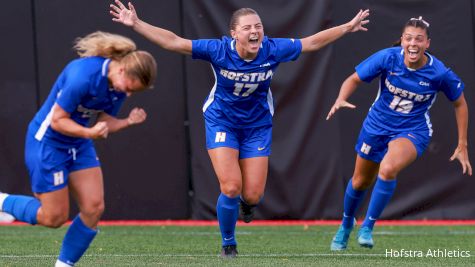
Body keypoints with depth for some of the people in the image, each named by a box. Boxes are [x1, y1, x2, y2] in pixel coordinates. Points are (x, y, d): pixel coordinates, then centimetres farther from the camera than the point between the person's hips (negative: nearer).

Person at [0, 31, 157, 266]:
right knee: (54, 217, -3)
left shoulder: (120, 85, -6)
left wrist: (128, 122, -14)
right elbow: (57, 120, -24)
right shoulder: (83, 76, -30)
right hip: (47, 141, -8)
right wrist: (89, 133, -37)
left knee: (94, 208, -4)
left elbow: (104, 122, 4)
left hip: (79, 145, 8)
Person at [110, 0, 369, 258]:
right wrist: (136, 24, -31)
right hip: (221, 122, -2)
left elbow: (312, 42, -4)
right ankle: (228, 244, 12)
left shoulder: (273, 50, -18)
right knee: (231, 188, -14)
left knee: (253, 195, -2)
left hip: (257, 125, 2)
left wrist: (348, 28, 2)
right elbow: (173, 42, -24)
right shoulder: (219, 50, -24)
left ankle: (247, 203, 41)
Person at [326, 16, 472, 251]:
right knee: (360, 181, 17)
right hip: (377, 126, 3)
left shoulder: (440, 73, -19)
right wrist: (341, 100, -30)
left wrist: (462, 146, -1)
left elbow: (460, 103, -2)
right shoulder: (388, 58, -19)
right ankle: (346, 224, 48)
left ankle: (367, 227, -15)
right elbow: (354, 79, -9)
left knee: (388, 169, -33)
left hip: (413, 131, -3)